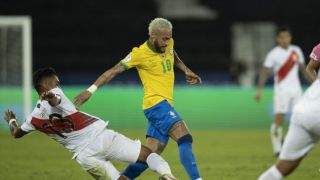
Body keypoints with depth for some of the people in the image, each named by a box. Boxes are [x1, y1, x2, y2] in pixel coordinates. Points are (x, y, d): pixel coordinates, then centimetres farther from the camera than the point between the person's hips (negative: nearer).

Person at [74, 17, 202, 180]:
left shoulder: (168, 44, 8)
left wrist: (186, 71, 22)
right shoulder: (140, 53, -11)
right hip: (156, 104, -8)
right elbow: (114, 70, -9)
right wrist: (90, 90, -14)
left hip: (165, 106, 8)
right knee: (185, 139, -23)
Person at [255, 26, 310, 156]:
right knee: (279, 119, -11)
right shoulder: (273, 54, -7)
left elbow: (303, 68, 17)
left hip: (296, 89, 5)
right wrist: (259, 90, -15)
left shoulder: (296, 51, 7)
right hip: (281, 90, -5)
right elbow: (265, 72, -9)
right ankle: (277, 148, -5)